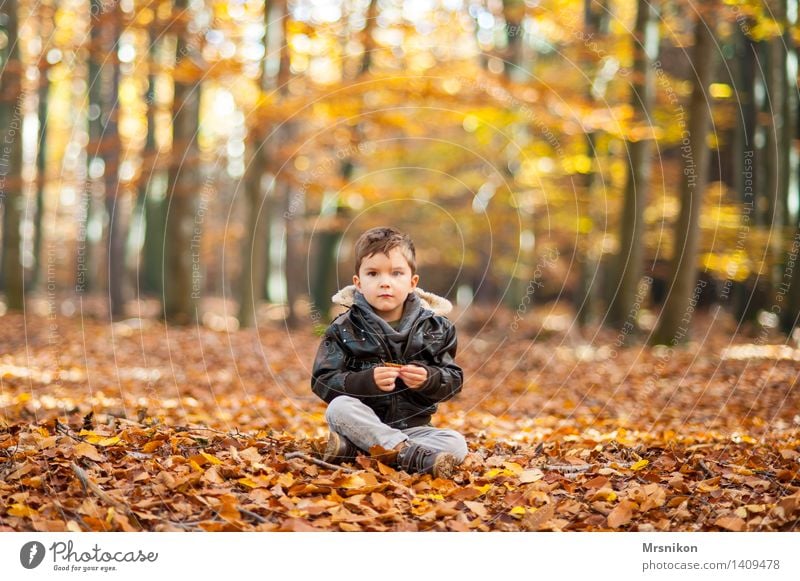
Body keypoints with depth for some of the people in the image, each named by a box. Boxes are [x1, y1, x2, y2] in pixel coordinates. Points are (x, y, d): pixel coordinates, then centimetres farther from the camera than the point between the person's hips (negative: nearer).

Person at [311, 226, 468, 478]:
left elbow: (454, 379, 4)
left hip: (413, 426, 2)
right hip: (363, 422, -2)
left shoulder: (434, 327, 4)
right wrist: (367, 381, -25)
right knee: (339, 408, -32)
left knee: (456, 444, -23)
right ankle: (412, 455, -38)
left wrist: (428, 379, -18)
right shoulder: (344, 329, -2)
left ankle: (353, 449, -31)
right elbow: (322, 381, -10)